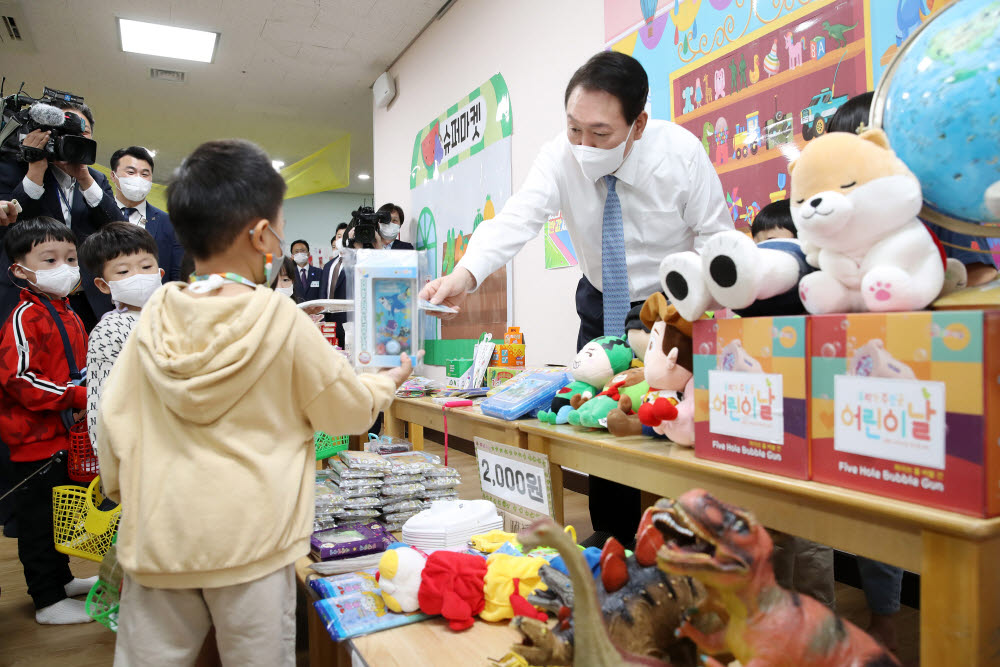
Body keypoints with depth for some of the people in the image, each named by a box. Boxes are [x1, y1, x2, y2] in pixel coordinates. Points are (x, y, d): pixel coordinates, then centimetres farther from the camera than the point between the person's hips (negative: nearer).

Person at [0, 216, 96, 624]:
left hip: (65, 434, 9)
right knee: (39, 519, 3)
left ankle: (60, 579, 37)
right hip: (35, 438, -9)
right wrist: (77, 397, -25)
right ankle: (49, 602, 14)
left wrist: (84, 400, 8)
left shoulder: (69, 316, 12)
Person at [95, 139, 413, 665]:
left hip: (157, 536, 4)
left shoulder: (154, 319, -1)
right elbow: (347, 410, 0)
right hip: (249, 540, -3)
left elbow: (112, 419, 6)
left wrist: (124, 492, 22)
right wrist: (389, 381, 19)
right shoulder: (282, 321, -12)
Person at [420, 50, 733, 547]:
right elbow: (517, 218, -32)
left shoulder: (681, 153, -21)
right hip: (602, 304, 3)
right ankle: (613, 538, 23)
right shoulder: (560, 158, -18)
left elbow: (715, 236, -14)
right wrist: (465, 274, -50)